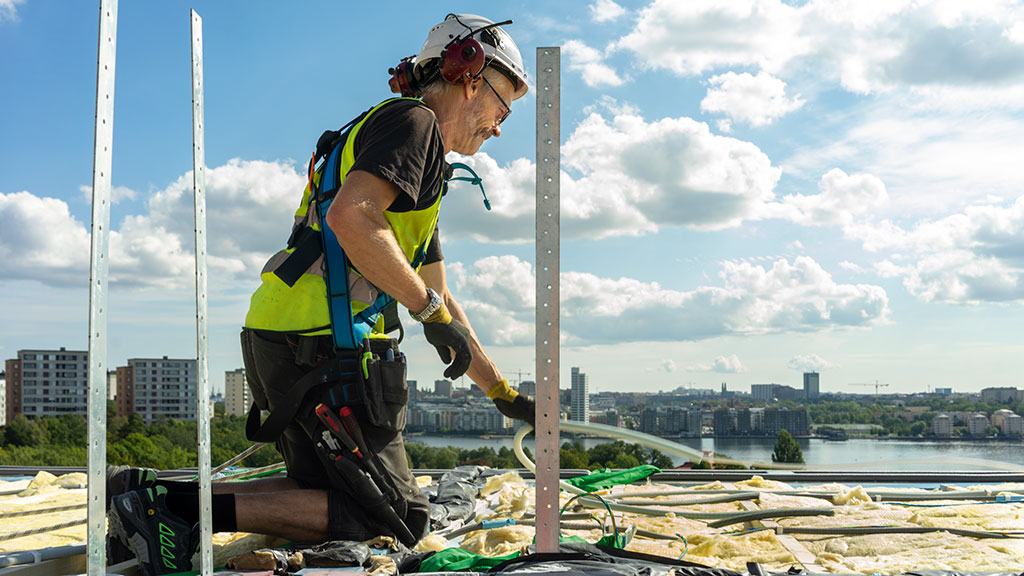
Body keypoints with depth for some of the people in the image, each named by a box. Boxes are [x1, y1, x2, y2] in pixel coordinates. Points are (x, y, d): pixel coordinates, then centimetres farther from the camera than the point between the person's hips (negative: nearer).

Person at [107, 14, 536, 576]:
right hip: (321, 344, -10)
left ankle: (145, 489, 9)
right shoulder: (412, 120, -4)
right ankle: (181, 505, -11)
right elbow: (350, 218, -22)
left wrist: (503, 393, 30)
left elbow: (439, 296, 30)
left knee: (327, 493, 20)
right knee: (399, 518, -1)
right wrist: (431, 311, -15)